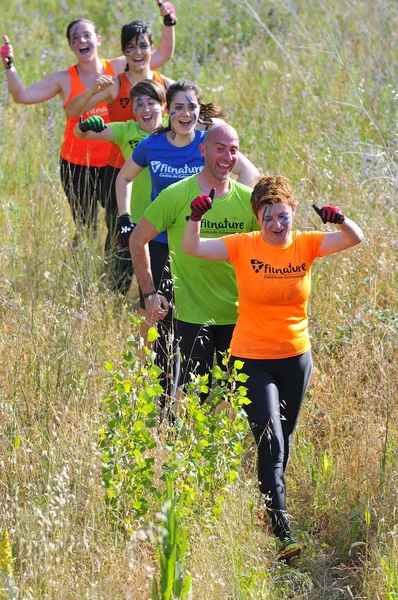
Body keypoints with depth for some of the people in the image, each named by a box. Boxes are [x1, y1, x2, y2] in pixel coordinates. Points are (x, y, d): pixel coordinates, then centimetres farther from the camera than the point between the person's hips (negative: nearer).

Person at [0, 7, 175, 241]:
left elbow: (164, 55, 7)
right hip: (77, 165, -1)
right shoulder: (64, 80, 0)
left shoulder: (119, 68, 3)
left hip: (113, 163, 1)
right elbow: (22, 95, -4)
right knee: (85, 229, 0)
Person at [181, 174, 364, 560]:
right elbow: (192, 248, -13)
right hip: (252, 359, -3)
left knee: (283, 439, 17)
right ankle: (282, 532, -12)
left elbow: (355, 240, -12)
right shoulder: (244, 247, -9)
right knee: (271, 444, -10)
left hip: (295, 358, 3)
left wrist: (340, 220, -33)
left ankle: (271, 498, 38)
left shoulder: (305, 245, -4)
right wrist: (196, 218, -31)